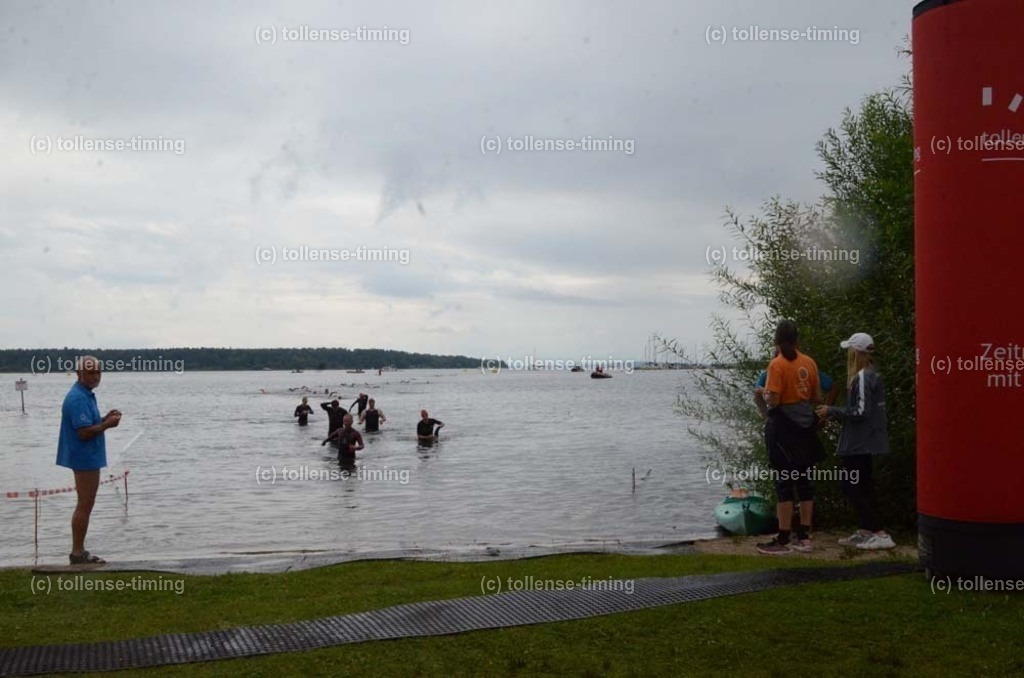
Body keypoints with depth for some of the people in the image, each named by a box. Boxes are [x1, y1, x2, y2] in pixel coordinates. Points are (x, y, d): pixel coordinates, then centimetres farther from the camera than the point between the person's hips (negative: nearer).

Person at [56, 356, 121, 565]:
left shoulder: (86, 395, 13)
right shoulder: (78, 398, -19)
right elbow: (84, 432, -24)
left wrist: (105, 419, 2)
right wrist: (107, 424, -13)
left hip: (88, 458, 11)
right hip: (86, 458, -11)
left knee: (84, 506, 15)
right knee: (85, 506, -5)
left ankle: (79, 551, 22)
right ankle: (77, 553, 1)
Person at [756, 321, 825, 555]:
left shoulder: (777, 364, -14)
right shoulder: (809, 362, 4)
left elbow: (773, 400, -19)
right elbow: (818, 397, 7)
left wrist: (763, 394, 2)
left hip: (782, 427, -6)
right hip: (805, 426, 6)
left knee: (783, 483, -2)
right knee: (804, 481, 11)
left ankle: (783, 540, 1)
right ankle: (804, 537, 16)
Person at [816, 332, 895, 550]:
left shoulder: (861, 378, -18)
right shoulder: (872, 375, 12)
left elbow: (860, 412, -22)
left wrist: (831, 412, -13)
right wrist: (836, 412, 13)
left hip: (859, 442, -10)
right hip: (867, 440, 10)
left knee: (852, 487, -7)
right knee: (862, 486, 16)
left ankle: (880, 534, -10)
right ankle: (866, 531, 22)